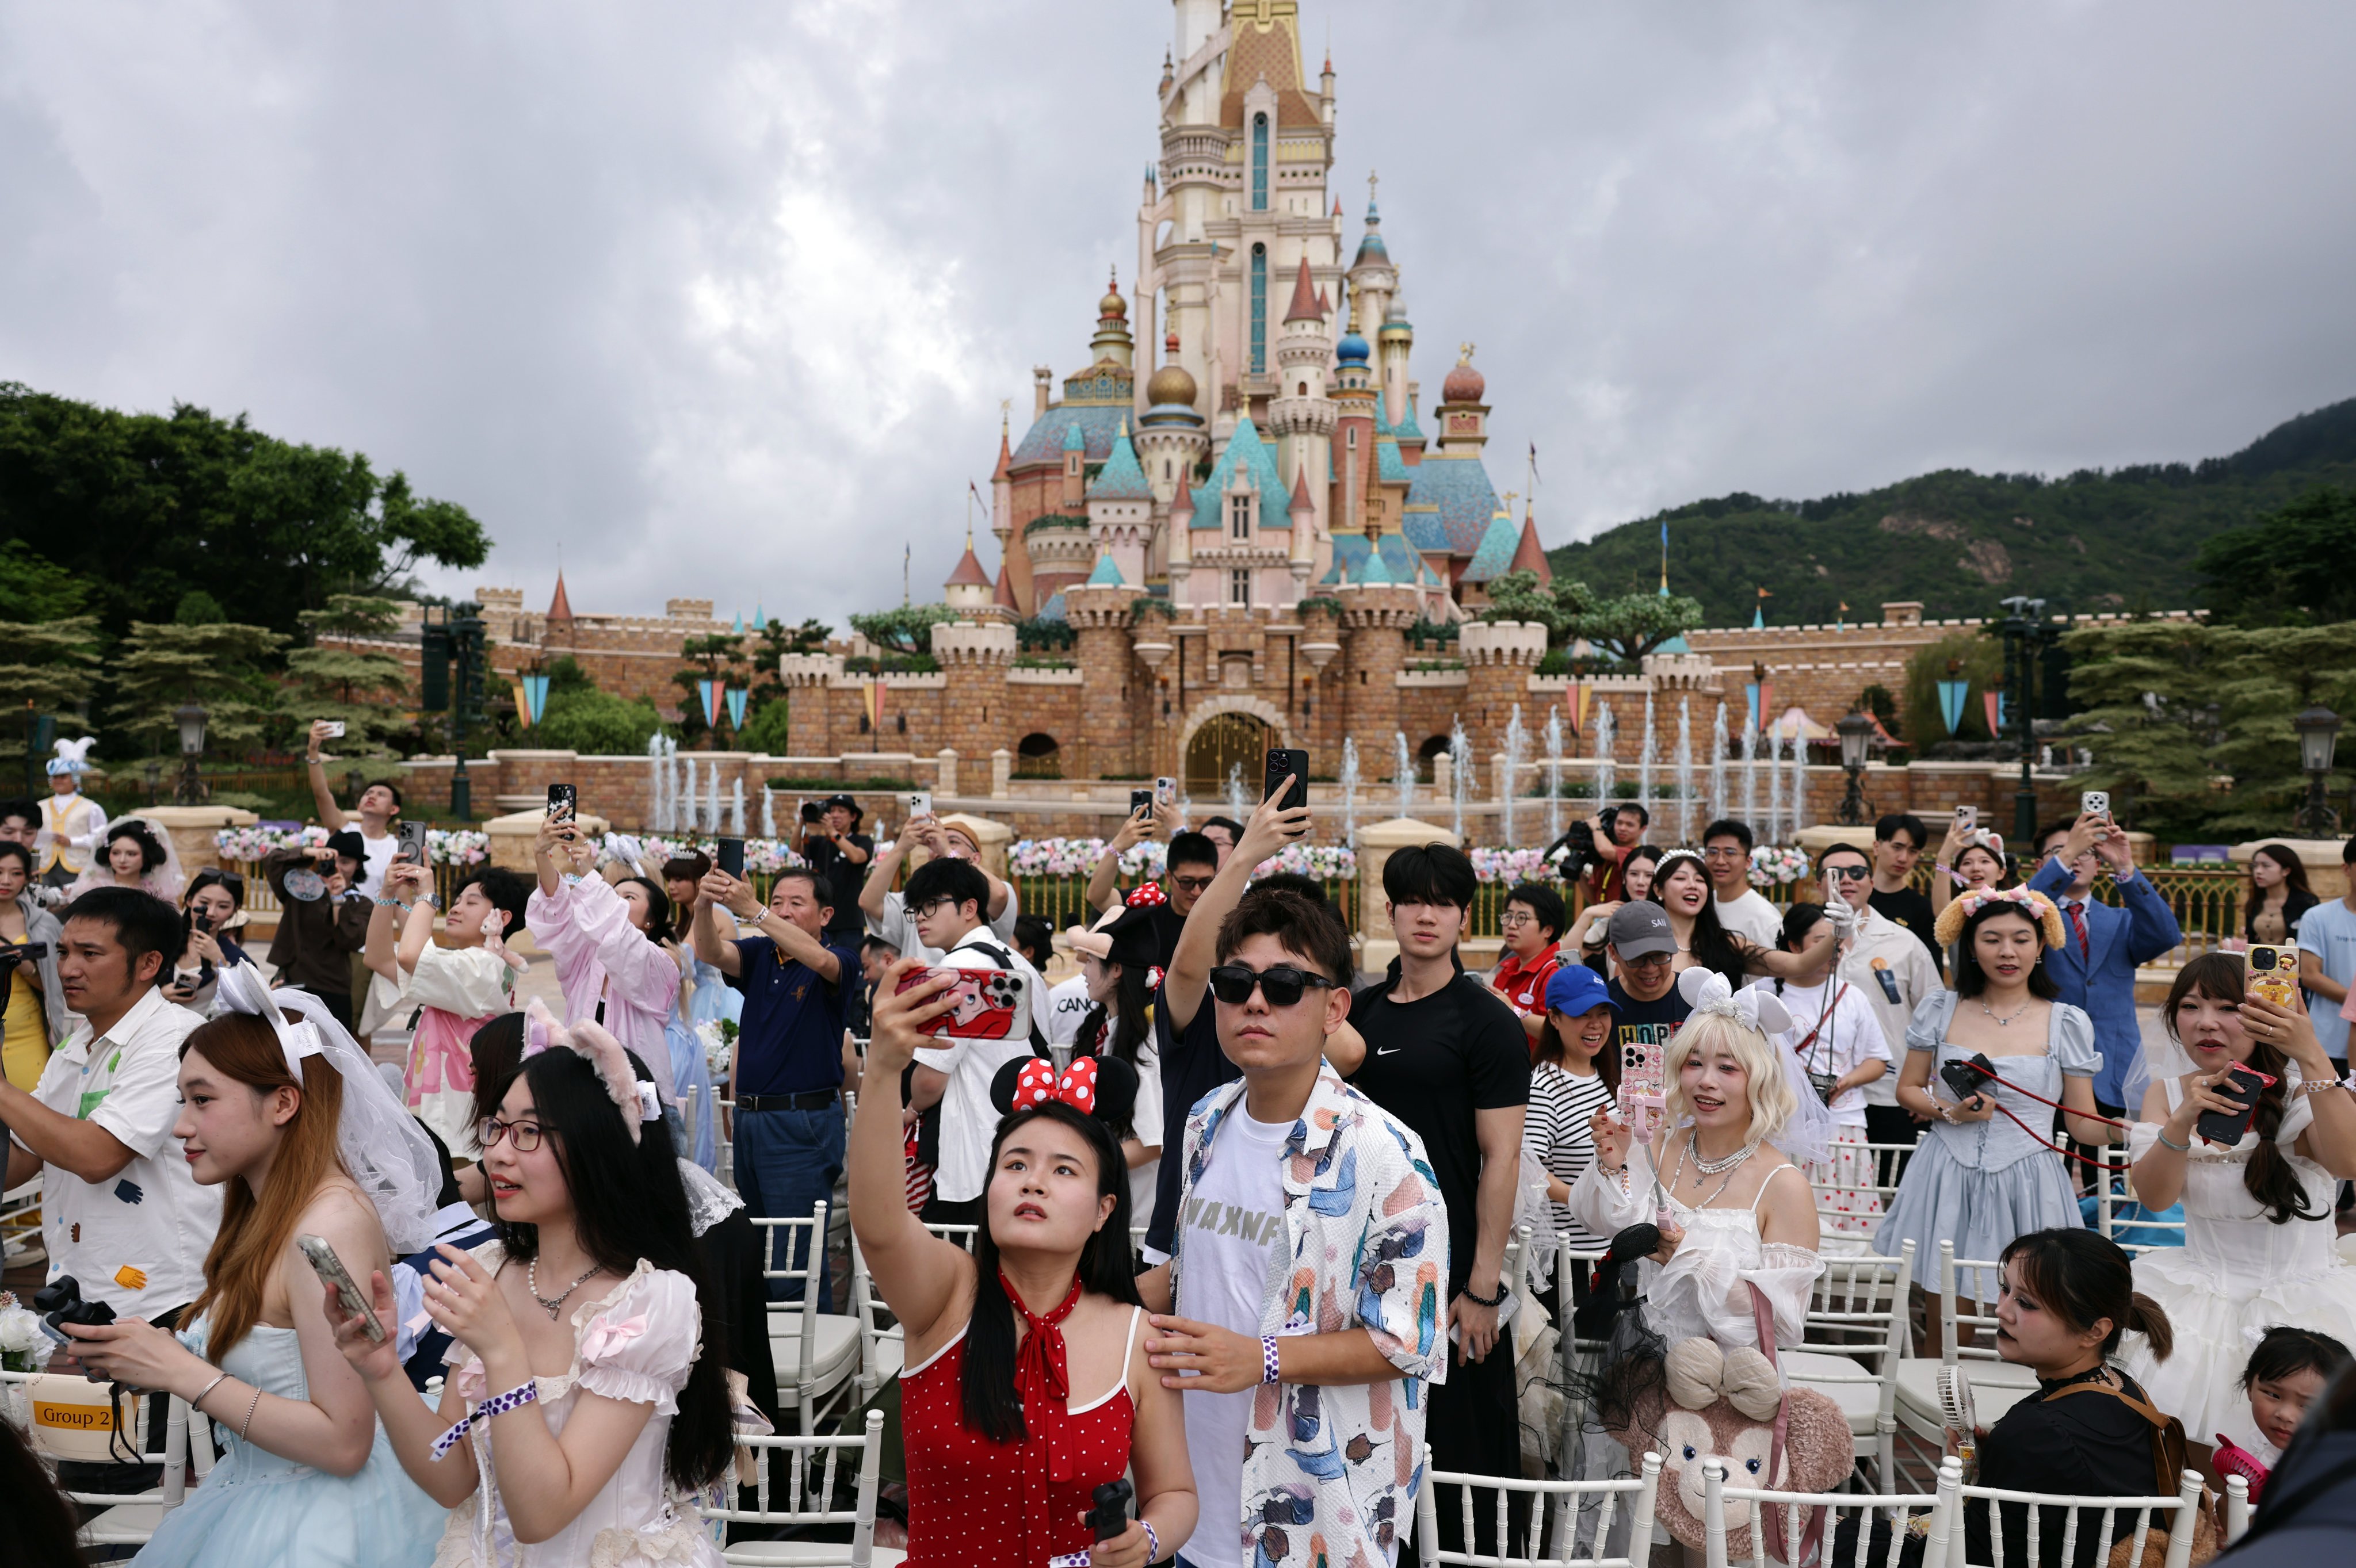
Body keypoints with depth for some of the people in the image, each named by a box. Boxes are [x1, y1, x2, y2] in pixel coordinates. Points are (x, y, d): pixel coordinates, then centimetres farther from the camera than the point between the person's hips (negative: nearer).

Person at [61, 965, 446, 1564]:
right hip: (256, 1493, 8)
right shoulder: (267, 1212, 4)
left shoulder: (331, 1223, -22)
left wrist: (180, 1370, -19)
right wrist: (145, 1357, -5)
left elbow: (343, 1442, -23)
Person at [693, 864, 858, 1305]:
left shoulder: (840, 960, -6)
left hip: (804, 1123, -6)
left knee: (795, 1259, -8)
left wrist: (752, 910, -37)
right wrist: (704, 907, -31)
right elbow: (711, 954, -10)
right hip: (749, 1118, 6)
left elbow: (818, 959, -29)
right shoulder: (760, 954, 9)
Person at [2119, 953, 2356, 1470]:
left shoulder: (2301, 1088, -5)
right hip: (2201, 1294, 2)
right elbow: (2153, 1196, -11)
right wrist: (2184, 1120, -28)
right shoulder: (2166, 1094, 3)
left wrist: (2311, 1054, -35)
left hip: (2302, 1299, -2)